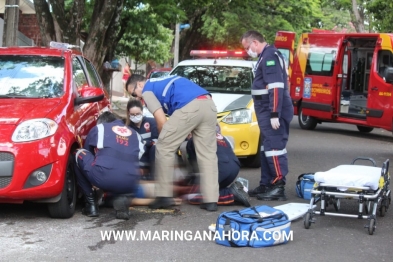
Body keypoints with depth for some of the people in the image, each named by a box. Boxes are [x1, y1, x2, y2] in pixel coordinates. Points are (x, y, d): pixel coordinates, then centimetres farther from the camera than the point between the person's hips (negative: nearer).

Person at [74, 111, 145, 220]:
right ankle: (121, 197, 7)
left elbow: (87, 151, 36)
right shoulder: (135, 134, 30)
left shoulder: (99, 128, 24)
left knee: (79, 155, 24)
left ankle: (91, 204, 16)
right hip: (130, 185, 3)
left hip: (104, 177, -3)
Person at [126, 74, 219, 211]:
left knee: (164, 148, 5)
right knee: (208, 154, 11)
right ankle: (211, 200, 7)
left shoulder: (147, 90, 15)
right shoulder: (163, 82, 39)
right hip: (209, 105, 8)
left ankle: (164, 197, 7)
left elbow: (161, 120, 7)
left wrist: (164, 138, 23)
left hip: (189, 107, -8)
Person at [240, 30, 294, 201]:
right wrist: (269, 114, 16)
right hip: (267, 112, 11)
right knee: (267, 149, 15)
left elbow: (276, 87, -22)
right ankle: (266, 185, 21)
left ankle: (278, 187, -10)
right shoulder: (266, 56, 18)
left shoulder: (270, 56, -14)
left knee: (274, 148, -11)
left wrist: (274, 114, -25)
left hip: (272, 112, -11)